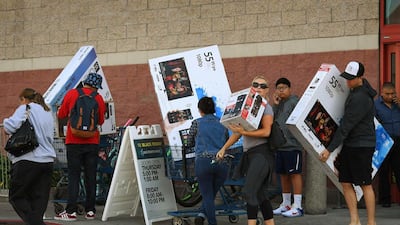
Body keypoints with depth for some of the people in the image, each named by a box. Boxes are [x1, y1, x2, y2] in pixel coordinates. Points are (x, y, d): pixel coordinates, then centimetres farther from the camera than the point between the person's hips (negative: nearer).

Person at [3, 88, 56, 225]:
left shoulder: (26, 108, -3)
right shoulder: (48, 113, 20)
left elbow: (11, 126, -17)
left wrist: (5, 122, 3)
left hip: (28, 159, -7)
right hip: (48, 160, 7)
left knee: (16, 196, 3)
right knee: (39, 199, 8)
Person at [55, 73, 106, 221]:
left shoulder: (71, 94, -3)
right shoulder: (98, 98, 0)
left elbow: (61, 115, 3)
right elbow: (101, 121, 7)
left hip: (74, 142, -1)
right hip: (92, 142, 1)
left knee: (73, 177, 0)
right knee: (90, 177, 7)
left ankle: (71, 211, -5)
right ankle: (90, 211, 9)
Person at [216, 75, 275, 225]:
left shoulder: (266, 108, -4)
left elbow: (266, 132, -16)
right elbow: (238, 131, 20)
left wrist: (244, 132, -21)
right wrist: (224, 148, 16)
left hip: (261, 153, -8)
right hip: (249, 154, 8)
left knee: (249, 191, -17)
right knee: (260, 194, 9)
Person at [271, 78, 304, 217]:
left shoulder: (295, 101, -7)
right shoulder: (278, 104, 17)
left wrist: (297, 137, -19)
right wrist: (275, 105, -1)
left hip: (292, 145, -8)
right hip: (280, 146, 8)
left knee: (295, 174, -5)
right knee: (283, 174, 13)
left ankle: (297, 207, -3)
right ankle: (286, 204, 23)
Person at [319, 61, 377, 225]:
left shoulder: (360, 99, -21)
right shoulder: (359, 89, 9)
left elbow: (346, 126, -21)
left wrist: (330, 149, -19)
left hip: (362, 146, -10)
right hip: (349, 145, 10)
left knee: (365, 185, -1)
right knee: (346, 183, 7)